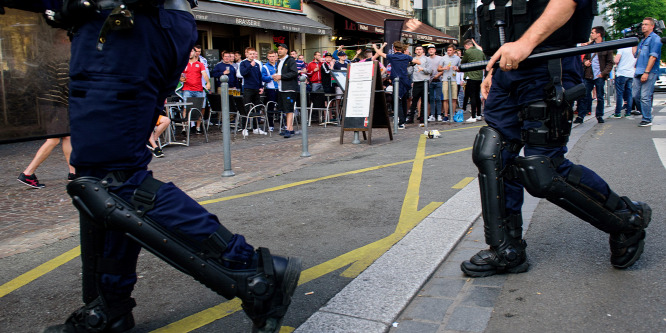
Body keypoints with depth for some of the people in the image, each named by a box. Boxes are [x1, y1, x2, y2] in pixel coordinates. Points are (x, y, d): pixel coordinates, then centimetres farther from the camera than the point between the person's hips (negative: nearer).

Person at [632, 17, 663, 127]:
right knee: (635, 95, 7)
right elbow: (635, 54, 23)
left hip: (649, 73, -8)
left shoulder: (655, 38, -5)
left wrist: (646, 72, -20)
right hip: (639, 72, 8)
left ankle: (647, 120, -3)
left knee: (645, 96, -9)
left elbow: (653, 56, -14)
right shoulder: (643, 40, 21)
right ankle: (647, 109, 27)